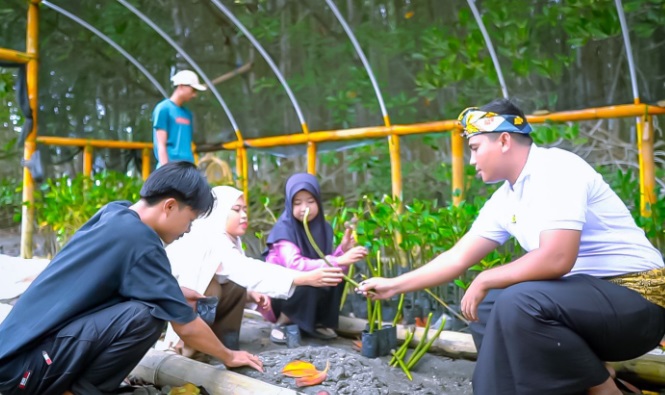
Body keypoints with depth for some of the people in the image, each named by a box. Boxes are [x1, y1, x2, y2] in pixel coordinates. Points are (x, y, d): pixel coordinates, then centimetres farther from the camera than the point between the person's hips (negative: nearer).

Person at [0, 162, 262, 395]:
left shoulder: (116, 213, 5)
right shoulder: (140, 241, -19)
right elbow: (186, 327, -12)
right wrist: (228, 356, 3)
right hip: (22, 363, -9)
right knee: (144, 315, -27)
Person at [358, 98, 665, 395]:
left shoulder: (556, 168, -19)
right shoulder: (505, 199, 7)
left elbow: (556, 259, -30)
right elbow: (458, 258, 12)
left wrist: (484, 281, -15)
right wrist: (395, 285, 13)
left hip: (635, 297, -9)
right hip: (583, 294, 9)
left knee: (518, 303, -29)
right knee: (485, 308, 12)